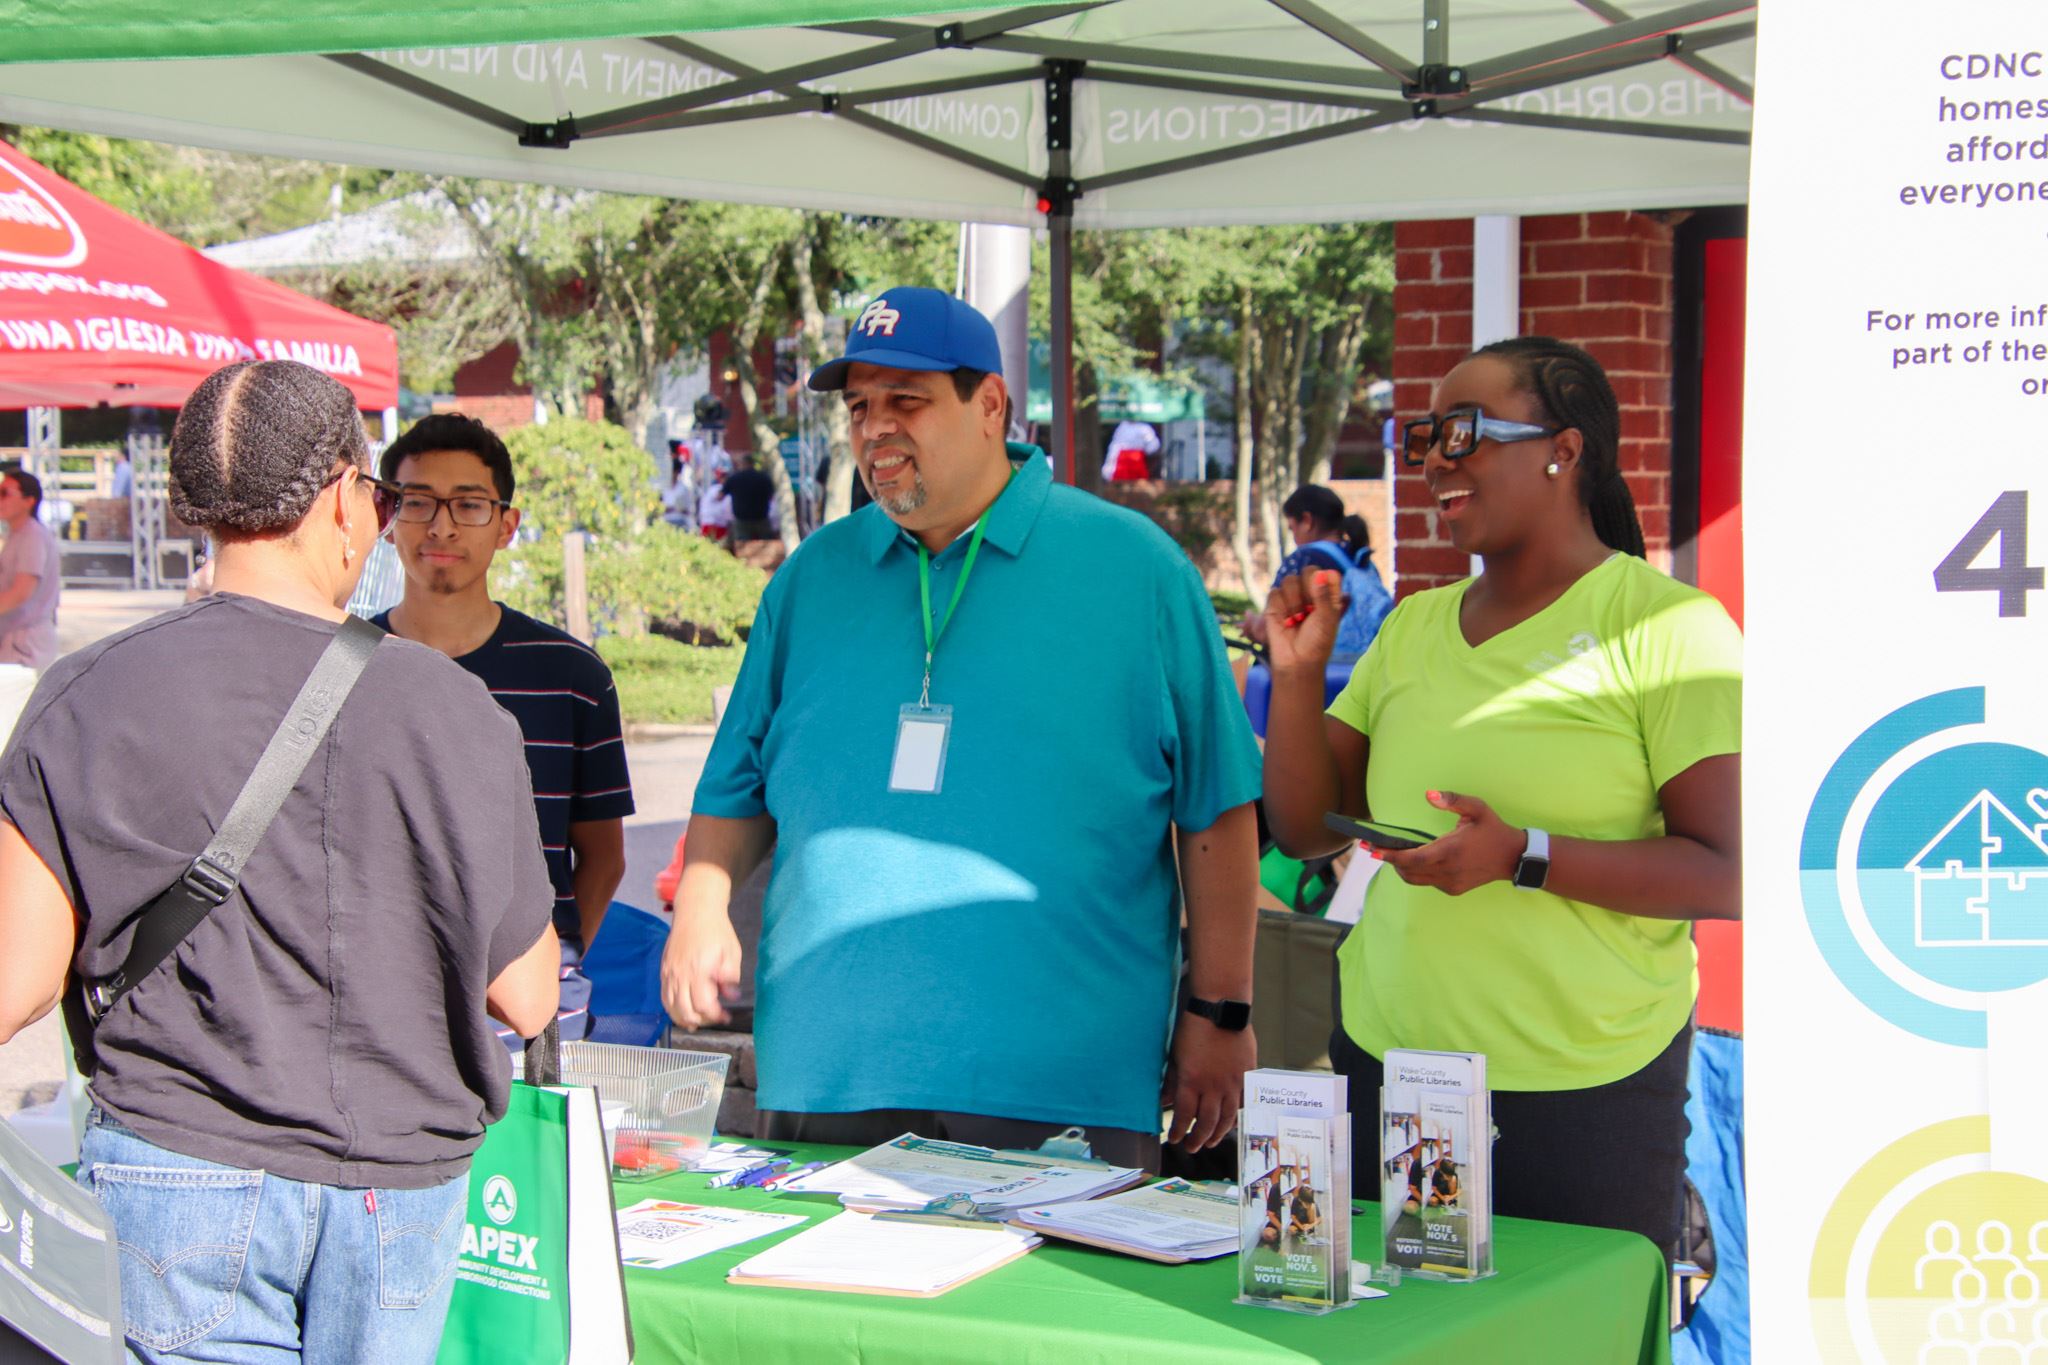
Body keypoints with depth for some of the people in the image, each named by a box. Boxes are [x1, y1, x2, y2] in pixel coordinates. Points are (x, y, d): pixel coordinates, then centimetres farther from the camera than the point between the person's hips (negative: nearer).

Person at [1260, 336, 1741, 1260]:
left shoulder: (1668, 628, -7)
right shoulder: (1414, 627, 12)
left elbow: (1726, 876, -13)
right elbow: (1304, 828, 12)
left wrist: (1525, 857, -23)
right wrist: (1298, 670, -1)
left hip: (1586, 1092, -5)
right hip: (1383, 1061, 6)